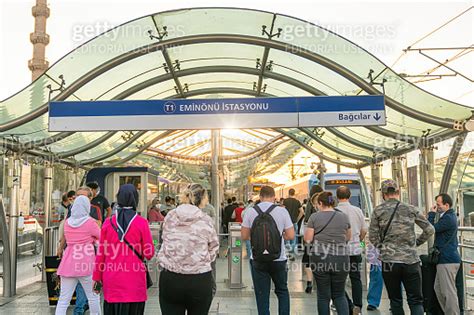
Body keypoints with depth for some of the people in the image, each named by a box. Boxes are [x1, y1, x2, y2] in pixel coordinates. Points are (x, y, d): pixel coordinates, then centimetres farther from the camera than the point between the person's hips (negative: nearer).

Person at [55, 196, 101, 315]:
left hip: (68, 265, 4)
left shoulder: (67, 222, 7)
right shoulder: (90, 222, -8)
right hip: (86, 265, -4)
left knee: (63, 300, 4)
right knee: (93, 296, 11)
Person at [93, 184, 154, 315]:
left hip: (112, 281, 3)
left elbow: (101, 253, 5)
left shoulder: (108, 222, -1)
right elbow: (149, 254, -5)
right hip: (134, 281, -2)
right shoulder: (141, 223, -8)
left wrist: (97, 276, 15)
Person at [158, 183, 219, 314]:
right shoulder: (206, 220, -8)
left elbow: (165, 241, 10)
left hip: (169, 279, 2)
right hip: (200, 280, -2)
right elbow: (213, 251, 0)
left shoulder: (169, 216, -1)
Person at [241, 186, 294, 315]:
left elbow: (244, 236, 1)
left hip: (257, 260, 0)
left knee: (262, 294, 8)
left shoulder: (250, 211, -4)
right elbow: (291, 236, -4)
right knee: (282, 291, 19)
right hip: (278, 259, 0)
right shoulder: (282, 211, -6)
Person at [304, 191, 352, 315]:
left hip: (320, 258, -2)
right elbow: (348, 237, 14)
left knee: (323, 296, 10)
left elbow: (307, 239, -3)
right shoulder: (344, 216, 4)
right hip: (341, 259, 2)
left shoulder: (314, 217, -4)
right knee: (339, 295, 14)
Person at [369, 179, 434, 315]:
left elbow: (372, 236, 0)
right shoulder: (411, 209, 5)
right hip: (411, 261, 1)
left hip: (389, 261, 0)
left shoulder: (378, 210, 0)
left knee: (395, 301, 11)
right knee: (416, 301, 7)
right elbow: (430, 229, 9)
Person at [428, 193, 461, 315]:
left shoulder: (448, 218, -18)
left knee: (449, 291, -5)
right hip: (447, 258, 11)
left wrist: (432, 213, -7)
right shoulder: (450, 216, 16)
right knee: (438, 288, 16)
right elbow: (437, 230, 17)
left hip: (448, 260, -11)